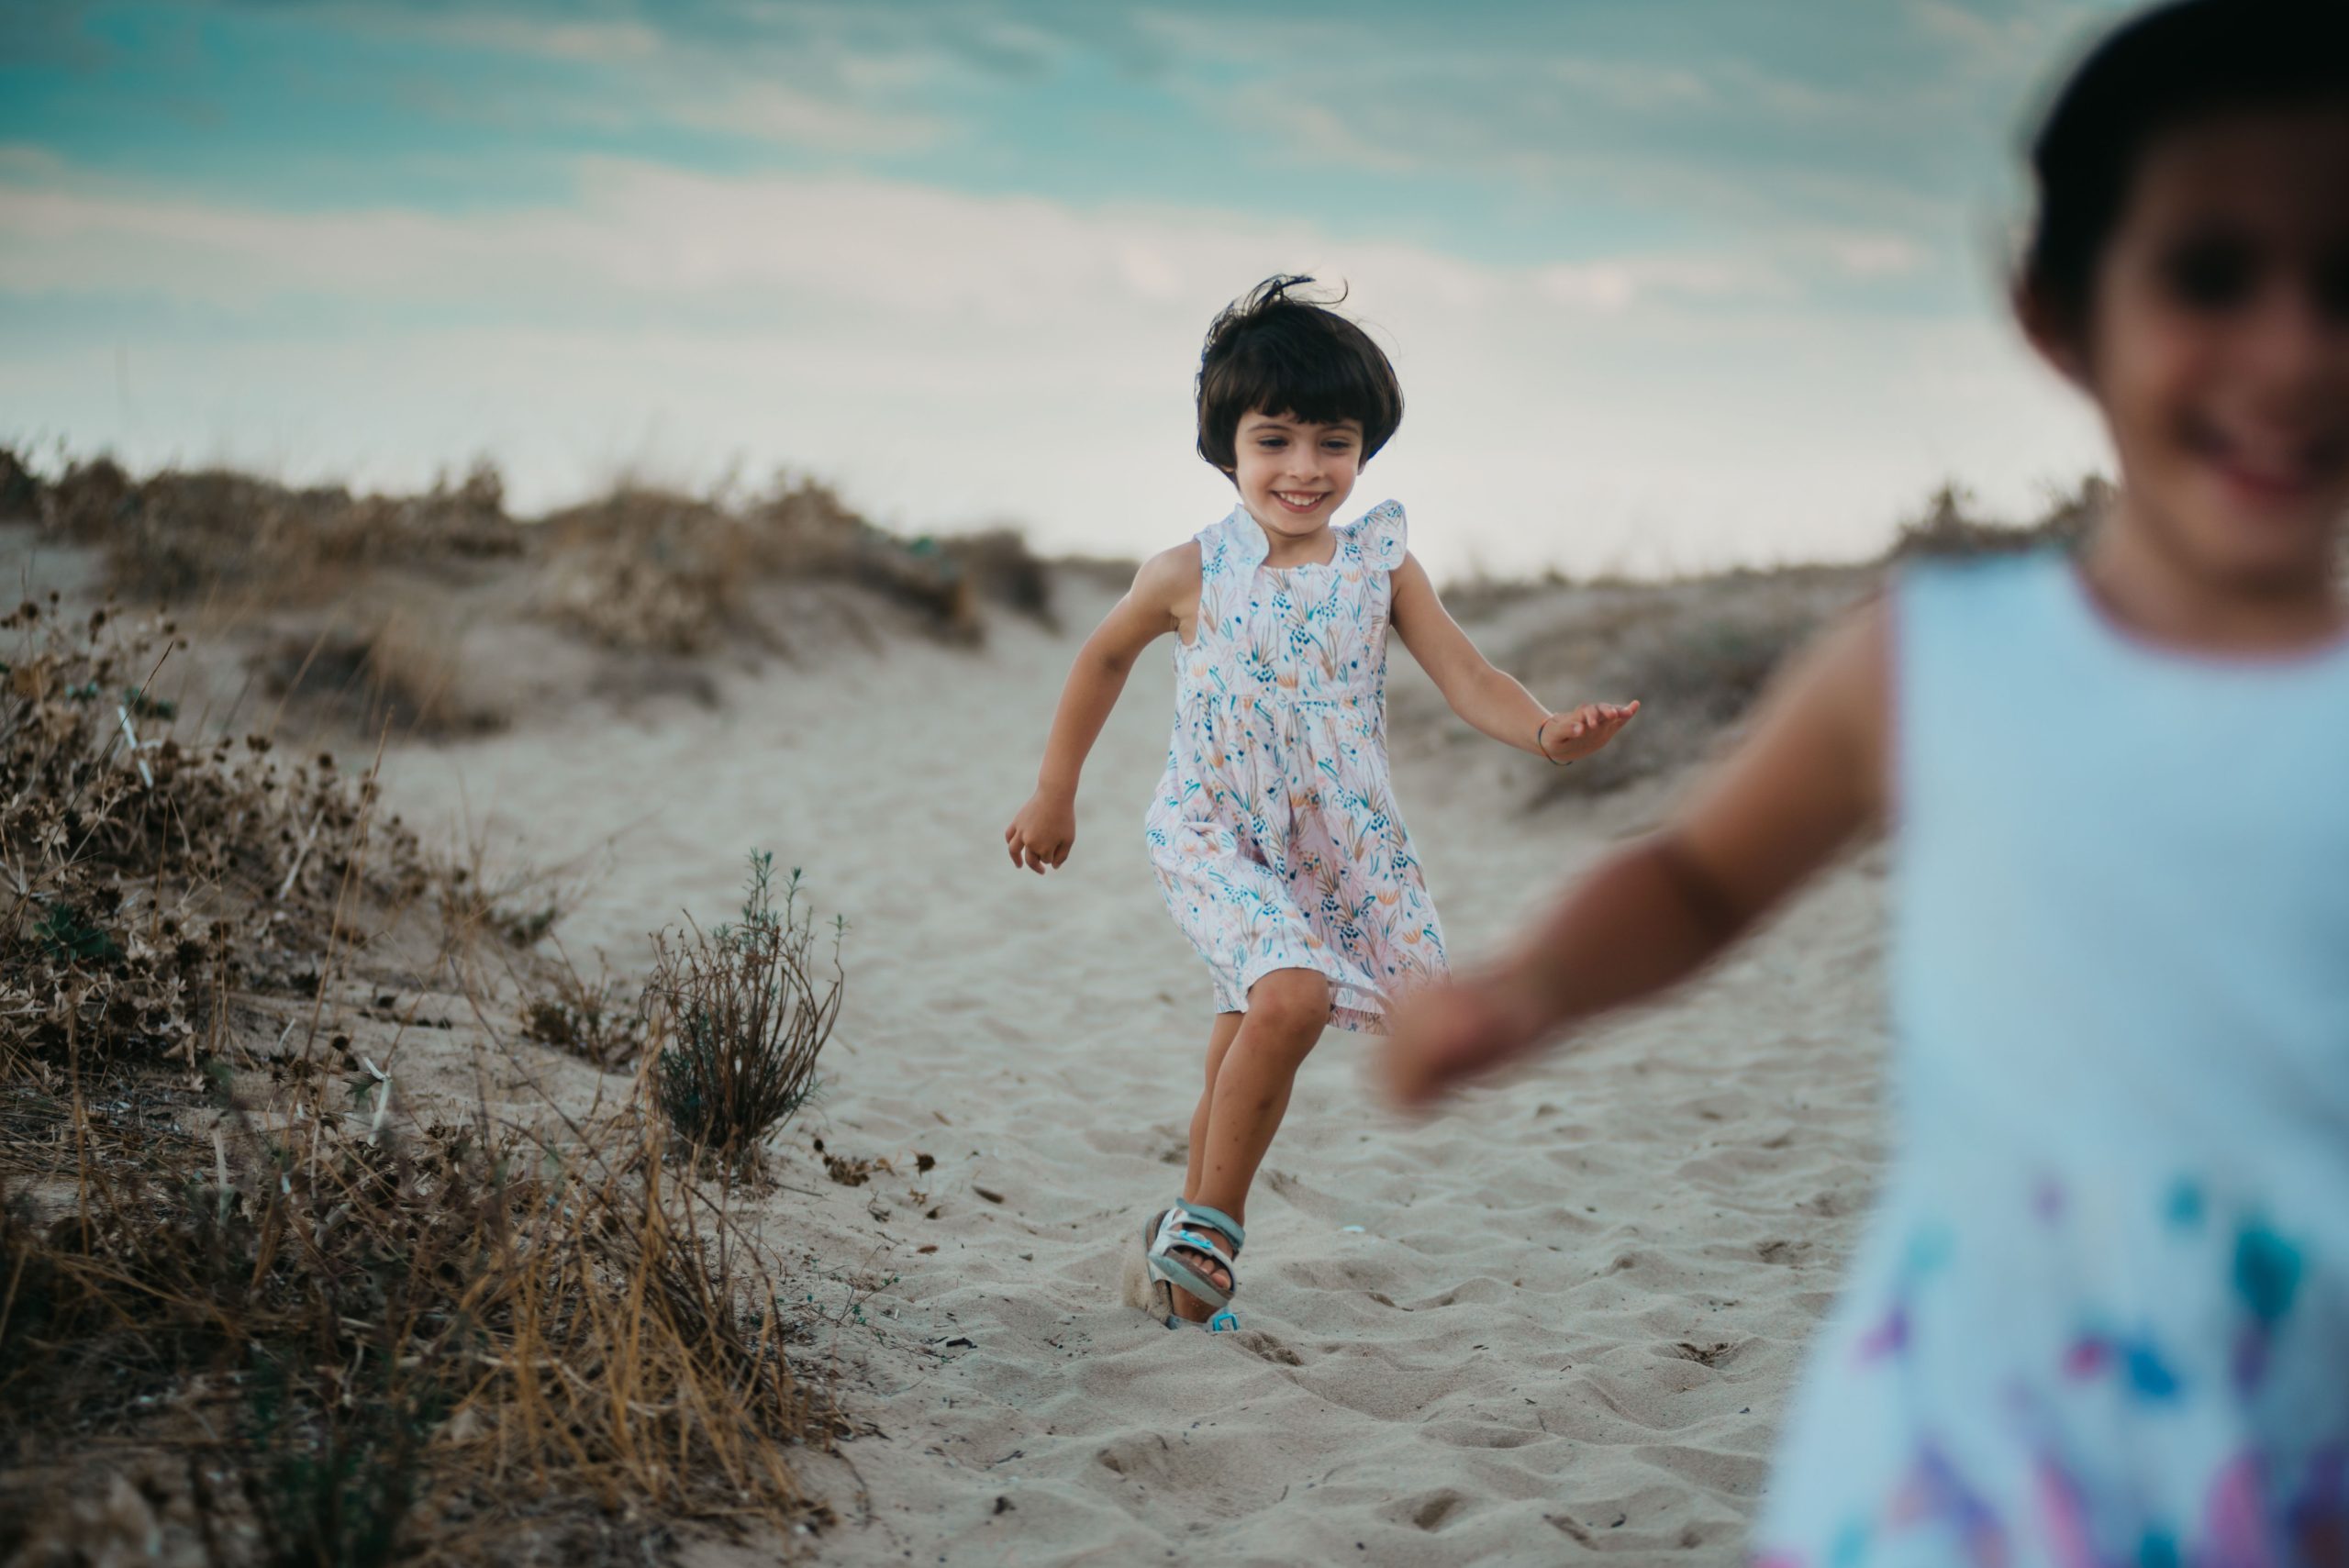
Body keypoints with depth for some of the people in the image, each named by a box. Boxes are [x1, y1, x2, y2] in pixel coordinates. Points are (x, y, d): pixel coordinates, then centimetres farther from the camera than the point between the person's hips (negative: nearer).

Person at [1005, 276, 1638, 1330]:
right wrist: (1055, 793, 16)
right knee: (1291, 998, -24)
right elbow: (1105, 657, 10)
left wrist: (1547, 732, -27)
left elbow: (1467, 679, -6)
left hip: (1337, 845, 3)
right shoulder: (1189, 575, -7)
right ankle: (1210, 1231, -7)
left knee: (1249, 1035, 11)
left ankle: (1193, 1226, 33)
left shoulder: (1382, 565, -2)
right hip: (1215, 834, -3)